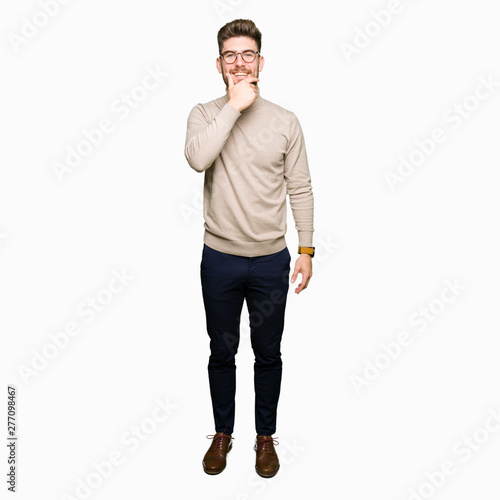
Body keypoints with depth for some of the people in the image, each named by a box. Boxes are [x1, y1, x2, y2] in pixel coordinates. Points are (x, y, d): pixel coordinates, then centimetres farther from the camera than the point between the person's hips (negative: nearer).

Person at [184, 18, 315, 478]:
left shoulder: (285, 121, -1)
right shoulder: (205, 114, -2)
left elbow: (300, 189, 2)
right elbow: (197, 158, -24)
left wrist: (307, 250, -2)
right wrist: (234, 105, -21)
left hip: (271, 260, 0)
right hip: (220, 259, 0)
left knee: (268, 354, 13)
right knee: (222, 352, 14)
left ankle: (266, 436, 33)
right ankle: (223, 433, 35)